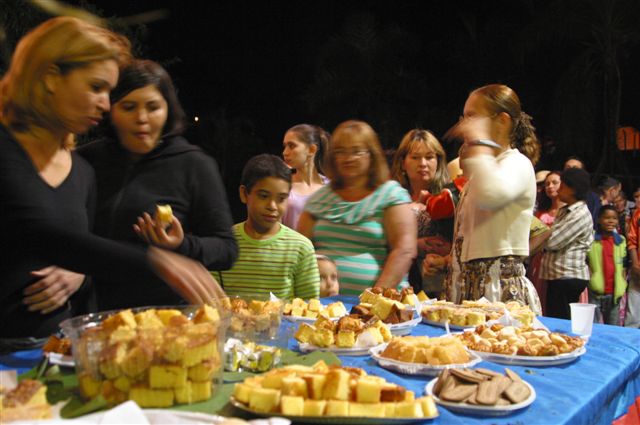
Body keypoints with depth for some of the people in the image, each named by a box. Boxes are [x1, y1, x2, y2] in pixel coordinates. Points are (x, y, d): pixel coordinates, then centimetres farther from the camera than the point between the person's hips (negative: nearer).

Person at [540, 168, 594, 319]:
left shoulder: (581, 214, -14)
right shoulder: (565, 210, 15)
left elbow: (552, 242, -18)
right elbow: (554, 241, 15)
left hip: (569, 277, -9)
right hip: (558, 275, 9)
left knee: (560, 321, -6)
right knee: (553, 320, 12)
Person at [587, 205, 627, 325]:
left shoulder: (620, 240, 9)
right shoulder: (591, 238, -3)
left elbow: (623, 265, 16)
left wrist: (623, 284, 6)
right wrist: (589, 276, -11)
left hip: (614, 292, 4)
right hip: (596, 291, -4)